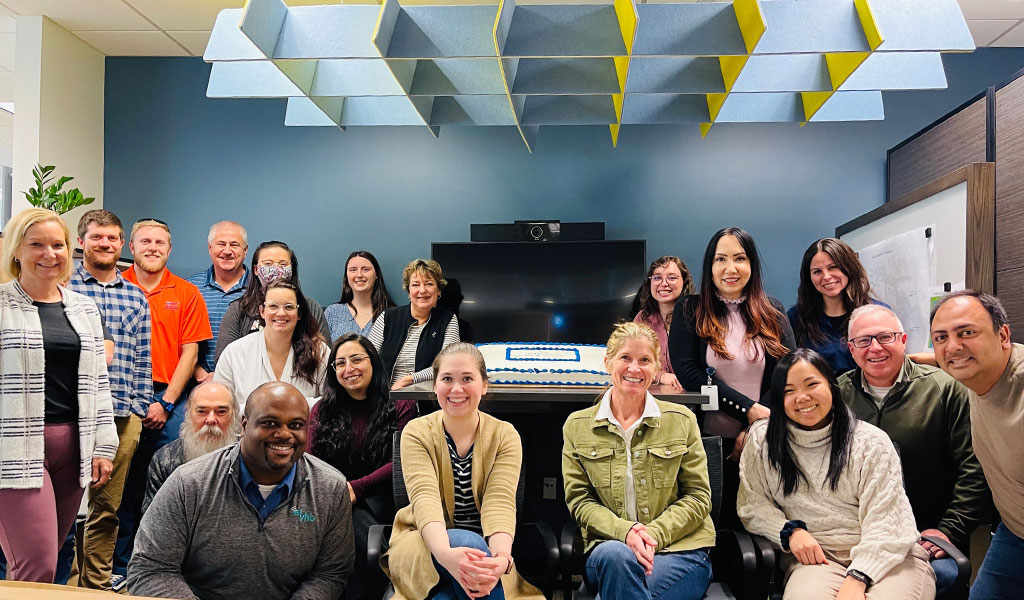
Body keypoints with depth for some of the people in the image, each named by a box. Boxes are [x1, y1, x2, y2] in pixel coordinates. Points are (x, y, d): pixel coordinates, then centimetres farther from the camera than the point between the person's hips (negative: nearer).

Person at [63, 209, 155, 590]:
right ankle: (68, 584, 14)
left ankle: (98, 584, 22)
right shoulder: (62, 287, 3)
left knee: (107, 507, 10)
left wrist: (144, 406, 10)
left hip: (125, 416, 4)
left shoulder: (136, 297, 14)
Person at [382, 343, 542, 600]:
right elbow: (425, 498, -24)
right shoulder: (416, 433, -8)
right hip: (423, 545, -1)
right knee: (469, 542, -33)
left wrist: (501, 557, -41)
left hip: (483, 548, 1)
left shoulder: (505, 436, -5)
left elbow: (500, 502, -19)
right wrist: (445, 553, -45)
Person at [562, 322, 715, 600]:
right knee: (615, 555, -37)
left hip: (679, 547, -1)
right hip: (610, 544, 1)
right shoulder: (577, 426, 8)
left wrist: (654, 533, -12)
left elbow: (697, 497, 5)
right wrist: (624, 531, -15)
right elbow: (579, 500, 4)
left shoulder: (681, 420, 7)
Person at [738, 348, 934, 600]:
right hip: (816, 558, 0)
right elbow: (752, 505, 9)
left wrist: (856, 579, -19)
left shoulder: (870, 442, 2)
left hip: (887, 556, 1)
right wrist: (791, 531, -10)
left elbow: (886, 523, -5)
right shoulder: (763, 440, 7)